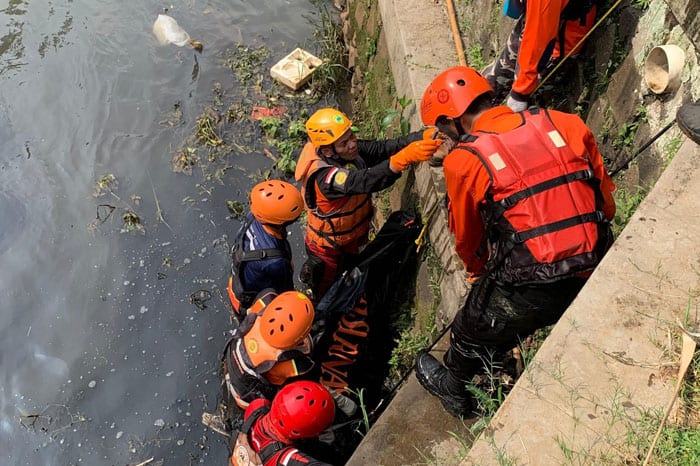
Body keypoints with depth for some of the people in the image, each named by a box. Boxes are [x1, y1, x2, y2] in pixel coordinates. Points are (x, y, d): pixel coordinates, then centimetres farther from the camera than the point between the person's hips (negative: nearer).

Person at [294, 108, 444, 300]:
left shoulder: (348, 150, -17)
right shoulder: (325, 176, -40)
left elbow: (384, 148, -25)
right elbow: (366, 181, -55)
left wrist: (424, 136, -41)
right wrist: (405, 157, -69)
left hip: (350, 241, 7)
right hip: (328, 250, -7)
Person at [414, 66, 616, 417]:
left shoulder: (463, 160, -7)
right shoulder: (566, 125, 3)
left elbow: (467, 239, 8)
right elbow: (606, 201, 9)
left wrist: (479, 273, 28)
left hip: (529, 291, -3)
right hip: (594, 280, 4)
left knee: (472, 332, 27)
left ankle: (451, 387, 52)